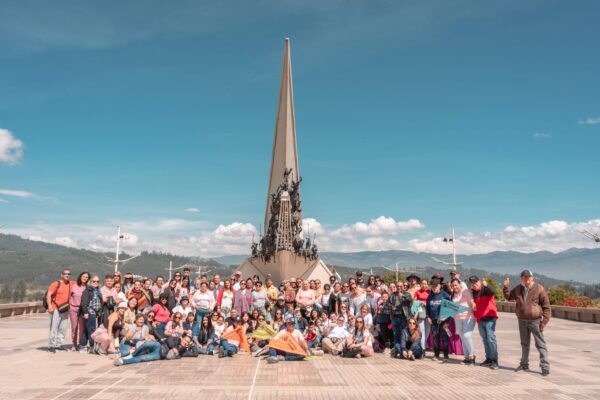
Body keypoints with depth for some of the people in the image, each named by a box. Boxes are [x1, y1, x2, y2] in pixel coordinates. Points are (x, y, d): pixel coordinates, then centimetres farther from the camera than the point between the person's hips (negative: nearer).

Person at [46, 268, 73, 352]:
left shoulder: (71, 284, 9)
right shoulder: (56, 283, -8)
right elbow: (48, 295, -16)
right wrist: (49, 305, -26)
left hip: (65, 310, 6)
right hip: (55, 309, -6)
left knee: (63, 328, 9)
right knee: (54, 328, -6)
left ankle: (59, 345, 19)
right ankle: (51, 346, 2)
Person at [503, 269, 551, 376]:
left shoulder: (539, 288, -9)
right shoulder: (518, 289, 5)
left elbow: (546, 306, -8)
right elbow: (509, 297, 19)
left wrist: (544, 321, -13)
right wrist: (506, 287, 1)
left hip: (535, 321, -5)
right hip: (522, 321, 5)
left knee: (540, 344, -2)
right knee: (524, 344, 16)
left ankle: (545, 366, 3)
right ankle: (524, 364, 28)